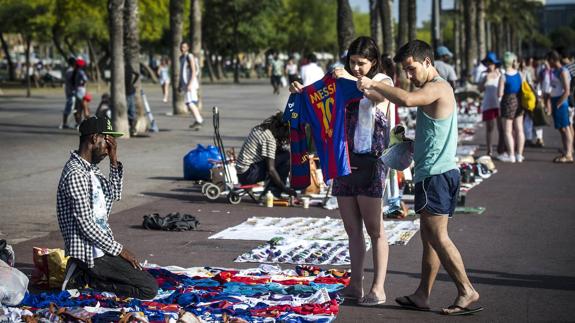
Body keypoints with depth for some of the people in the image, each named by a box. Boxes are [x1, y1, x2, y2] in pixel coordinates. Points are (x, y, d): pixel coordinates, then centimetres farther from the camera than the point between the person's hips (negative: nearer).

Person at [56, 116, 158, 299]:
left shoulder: (91, 168, 9)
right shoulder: (75, 174, -21)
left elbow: (114, 195, 17)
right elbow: (86, 225, -22)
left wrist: (114, 162, 3)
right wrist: (119, 250, -15)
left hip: (101, 247, 10)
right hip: (91, 254, -10)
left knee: (144, 276, 19)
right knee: (149, 289, -11)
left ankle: (87, 275, 13)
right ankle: (87, 278, -5)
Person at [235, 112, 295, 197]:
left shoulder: (258, 128, 10)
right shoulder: (270, 138, -16)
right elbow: (271, 170, -19)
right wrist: (284, 188, -12)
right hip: (248, 175, -9)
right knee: (286, 156, -12)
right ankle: (274, 193, -5)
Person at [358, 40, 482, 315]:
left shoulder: (439, 87, -12)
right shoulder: (432, 90, 21)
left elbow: (406, 99, -33)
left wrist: (374, 84, -22)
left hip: (436, 174, -10)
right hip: (432, 172, 10)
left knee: (437, 236, -9)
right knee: (428, 236, 11)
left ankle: (467, 290, -4)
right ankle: (422, 295, 15)